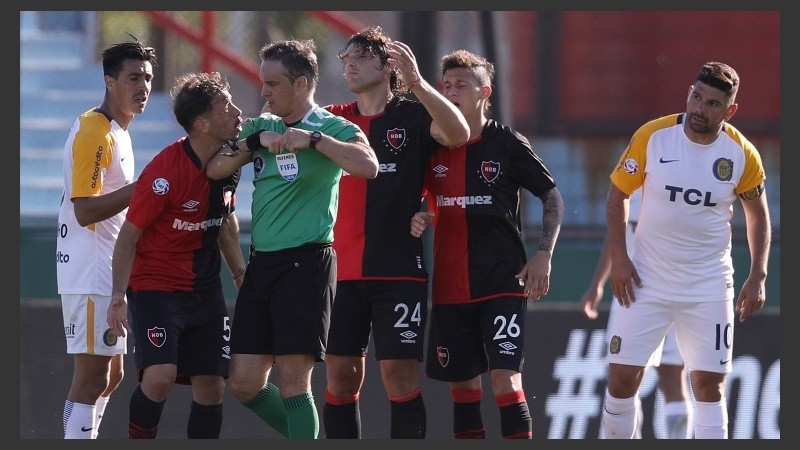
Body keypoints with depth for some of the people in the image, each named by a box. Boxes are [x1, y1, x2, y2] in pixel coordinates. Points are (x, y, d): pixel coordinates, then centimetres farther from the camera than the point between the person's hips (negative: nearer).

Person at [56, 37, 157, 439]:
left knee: (110, 375, 13)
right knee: (93, 376, -12)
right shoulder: (93, 132, -15)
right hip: (90, 274, -10)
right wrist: (141, 188, -25)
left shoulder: (117, 132, 17)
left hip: (108, 272, 10)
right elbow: (84, 210, -23)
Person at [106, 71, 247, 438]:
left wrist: (240, 274, 23)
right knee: (160, 375, -23)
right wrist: (119, 294, -21)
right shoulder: (166, 171, -21)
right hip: (155, 285, -7)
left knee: (211, 387, 2)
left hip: (205, 290, 7)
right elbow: (129, 234, -15)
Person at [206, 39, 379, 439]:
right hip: (261, 263, 7)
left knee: (292, 380, -10)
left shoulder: (331, 128, -4)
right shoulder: (261, 126, 16)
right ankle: (304, 436, 22)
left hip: (306, 262, -7)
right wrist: (256, 140, -6)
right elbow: (215, 169, 7)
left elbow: (368, 166, -22)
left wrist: (313, 139, -22)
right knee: (245, 383, 4)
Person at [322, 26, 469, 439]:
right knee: (340, 377, 4)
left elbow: (458, 134, -16)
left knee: (400, 375, -6)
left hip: (399, 269, -4)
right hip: (342, 270, 4)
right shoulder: (333, 120, 12)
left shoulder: (411, 116, 1)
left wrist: (417, 82, -26)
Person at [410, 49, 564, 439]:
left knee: (505, 376, -13)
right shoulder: (435, 147, 7)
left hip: (503, 284, -5)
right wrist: (418, 219, -5)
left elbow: (552, 197, 2)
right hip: (449, 286, 5)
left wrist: (543, 254, -7)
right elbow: (430, 205, 18)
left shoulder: (508, 144, -4)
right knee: (462, 382, 8)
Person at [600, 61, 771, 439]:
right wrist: (618, 258, -7)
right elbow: (617, 194, 1)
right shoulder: (652, 137, -10)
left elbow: (757, 213, 8)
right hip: (647, 281, 0)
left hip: (709, 287, 0)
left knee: (709, 384, -1)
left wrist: (758, 277, 0)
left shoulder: (742, 154, -6)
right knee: (622, 377, -3)